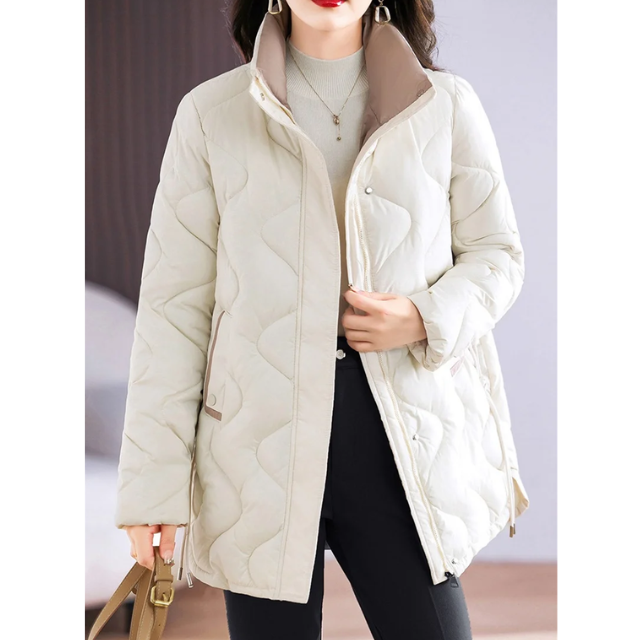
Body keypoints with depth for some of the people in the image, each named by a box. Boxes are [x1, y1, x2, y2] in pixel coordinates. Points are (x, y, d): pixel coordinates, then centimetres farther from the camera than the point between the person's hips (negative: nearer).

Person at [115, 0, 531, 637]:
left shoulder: (444, 106, 6)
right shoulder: (210, 113, 3)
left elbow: (496, 251, 14)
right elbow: (176, 302, 1)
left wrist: (428, 319, -9)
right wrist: (155, 479, -2)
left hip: (400, 440, 1)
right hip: (260, 442, 0)